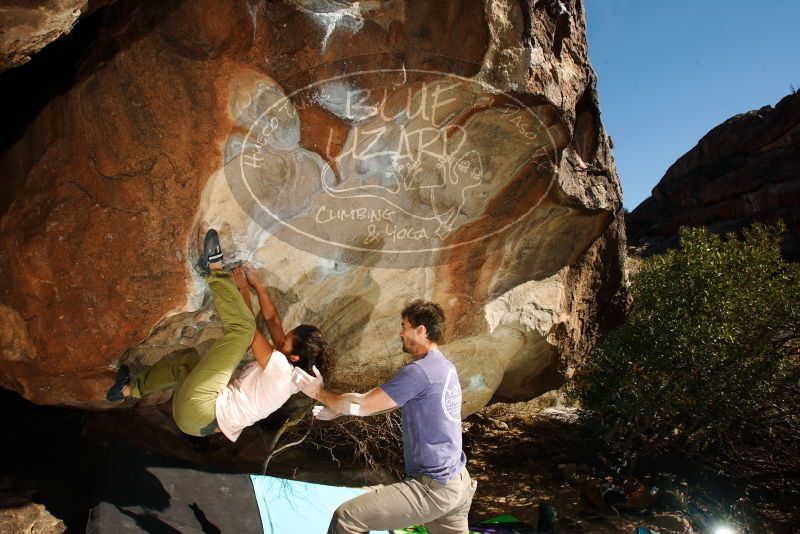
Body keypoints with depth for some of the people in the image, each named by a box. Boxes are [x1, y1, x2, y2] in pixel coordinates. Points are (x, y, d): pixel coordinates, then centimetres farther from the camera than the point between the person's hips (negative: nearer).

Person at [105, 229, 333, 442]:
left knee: (242, 328, -20)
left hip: (197, 412, -10)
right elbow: (273, 320, 12)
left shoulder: (281, 369, -15)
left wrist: (243, 290, -2)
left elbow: (253, 333, -10)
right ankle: (130, 388, 45)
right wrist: (257, 285, 8)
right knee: (188, 359, 40)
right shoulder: (290, 373, 9)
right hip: (204, 420, 10)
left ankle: (215, 271, -4)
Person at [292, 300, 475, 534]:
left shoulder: (419, 372, -20)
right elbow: (381, 400, 17)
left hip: (433, 487, -10)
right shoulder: (444, 367, 10)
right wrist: (338, 410, 16)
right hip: (459, 482, 10)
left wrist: (320, 392, 1)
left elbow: (362, 405, -14)